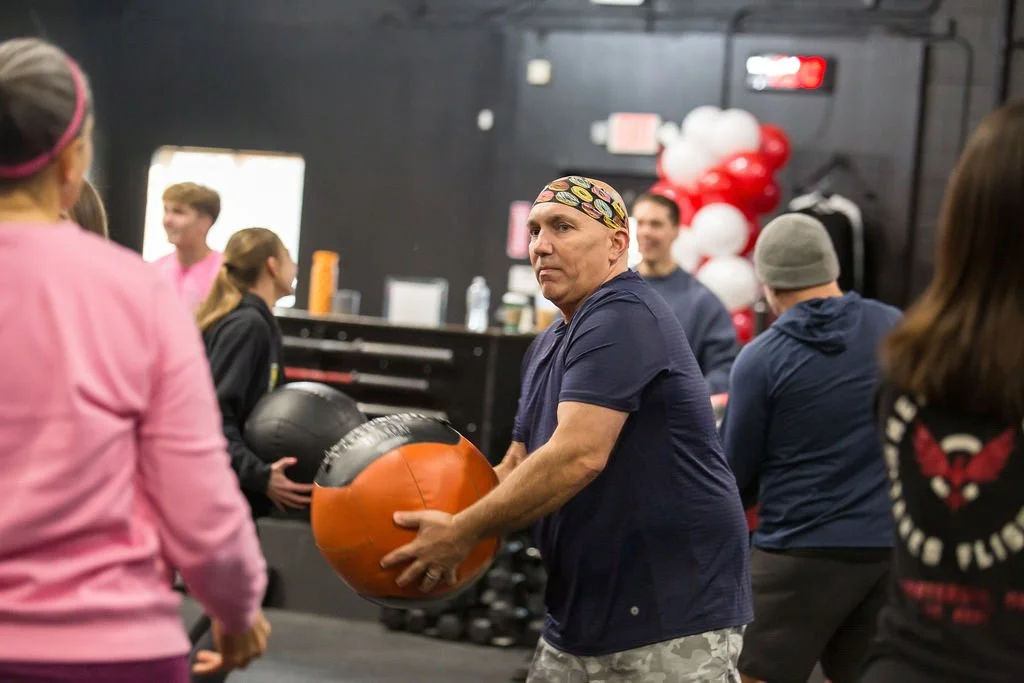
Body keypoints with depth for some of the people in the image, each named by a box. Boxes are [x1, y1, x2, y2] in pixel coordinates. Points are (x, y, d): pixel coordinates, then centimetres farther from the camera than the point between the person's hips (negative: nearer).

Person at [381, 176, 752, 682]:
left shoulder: (622, 319, -16)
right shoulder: (549, 345, 15)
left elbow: (577, 457, -26)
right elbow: (519, 466, 17)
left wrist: (463, 532, -20)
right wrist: (447, 517, -1)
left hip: (673, 618, -9)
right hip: (581, 618, 10)